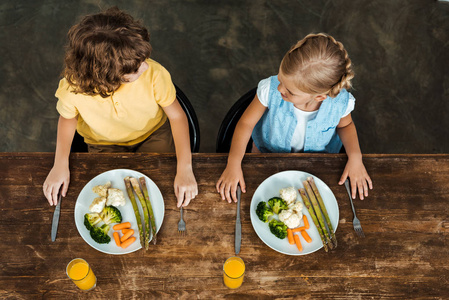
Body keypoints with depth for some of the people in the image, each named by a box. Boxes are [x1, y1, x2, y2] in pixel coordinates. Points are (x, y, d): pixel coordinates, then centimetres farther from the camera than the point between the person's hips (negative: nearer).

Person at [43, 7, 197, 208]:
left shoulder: (154, 74, -36)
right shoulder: (72, 86, -32)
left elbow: (177, 116, -22)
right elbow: (68, 117, -8)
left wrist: (184, 170, -30)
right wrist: (60, 165, -18)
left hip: (153, 133, 0)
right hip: (104, 144, 1)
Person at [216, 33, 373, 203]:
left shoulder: (340, 102, -33)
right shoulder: (270, 89, -37)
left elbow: (345, 125, -6)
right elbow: (246, 123, -22)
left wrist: (355, 156, -22)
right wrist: (233, 163, -32)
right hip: (268, 151, 0)